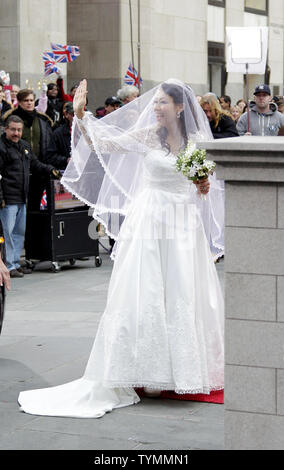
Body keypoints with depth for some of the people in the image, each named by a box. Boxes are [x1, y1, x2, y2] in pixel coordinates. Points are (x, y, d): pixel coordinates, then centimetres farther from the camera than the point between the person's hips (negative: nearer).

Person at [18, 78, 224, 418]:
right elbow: (101, 143, -8)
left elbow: (205, 186, 16)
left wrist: (205, 186, -6)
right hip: (149, 221, -2)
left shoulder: (199, 141, 6)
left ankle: (186, 370, 17)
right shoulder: (147, 136, -1)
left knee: (186, 297, 5)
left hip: (185, 224, 2)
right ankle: (150, 372, 5)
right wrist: (80, 115, -20)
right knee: (145, 295, -4)